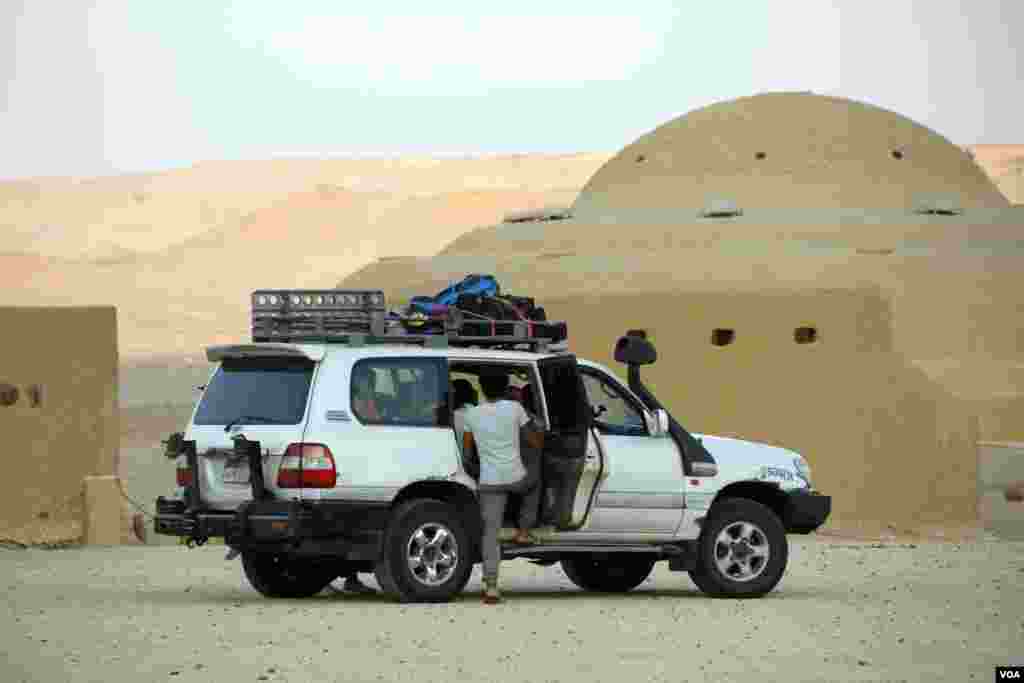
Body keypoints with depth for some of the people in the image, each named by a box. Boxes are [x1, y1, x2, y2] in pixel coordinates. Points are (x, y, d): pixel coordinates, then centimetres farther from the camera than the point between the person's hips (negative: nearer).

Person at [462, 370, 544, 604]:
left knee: (490, 532, 0)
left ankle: (491, 586, -10)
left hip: (489, 481, 1)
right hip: (516, 477, -1)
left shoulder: (472, 414, 3)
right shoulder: (515, 409, 0)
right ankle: (523, 531, 30)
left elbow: (466, 449, 11)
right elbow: (535, 442, 9)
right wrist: (542, 435, 31)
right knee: (534, 484, 35)